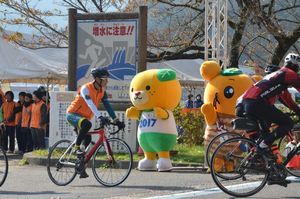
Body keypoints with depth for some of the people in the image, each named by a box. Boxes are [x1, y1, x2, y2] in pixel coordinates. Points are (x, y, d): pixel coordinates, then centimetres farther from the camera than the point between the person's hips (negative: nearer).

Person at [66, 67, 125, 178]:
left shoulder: (102, 92, 2)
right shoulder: (86, 88, -20)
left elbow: (107, 106, -1)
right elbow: (90, 104, -33)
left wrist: (116, 121, -12)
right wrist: (100, 117, -45)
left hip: (84, 117, 8)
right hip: (73, 114, -8)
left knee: (87, 142, -1)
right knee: (87, 124, -38)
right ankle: (77, 147, -24)